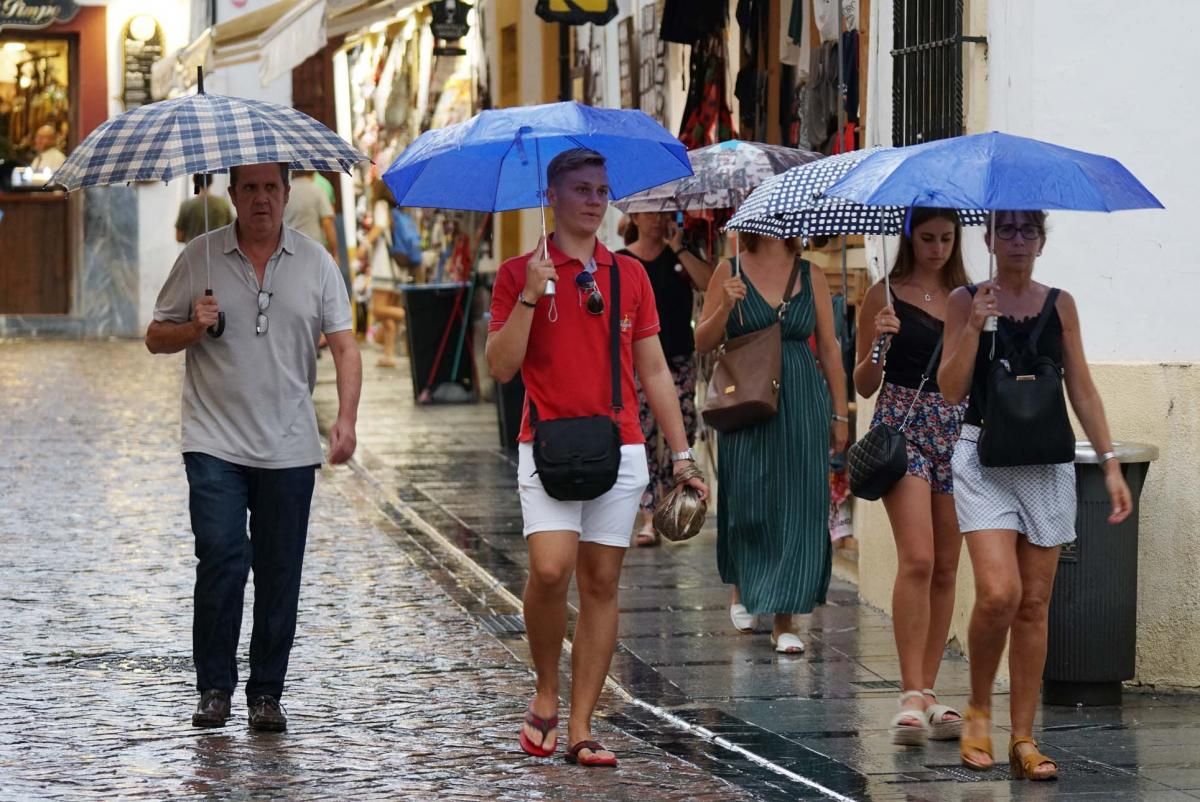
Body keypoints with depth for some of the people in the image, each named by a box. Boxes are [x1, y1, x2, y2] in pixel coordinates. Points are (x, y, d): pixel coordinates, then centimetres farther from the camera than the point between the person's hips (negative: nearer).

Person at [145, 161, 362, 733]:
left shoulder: (315, 263, 7)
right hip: (215, 443, -1)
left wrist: (346, 419, -8)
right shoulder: (200, 257, 4)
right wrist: (193, 328, -12)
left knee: (279, 574, 3)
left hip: (289, 448, 2)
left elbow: (344, 346, 5)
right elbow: (156, 338, 10)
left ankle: (266, 694, 12)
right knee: (221, 557, -13)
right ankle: (214, 688, -2)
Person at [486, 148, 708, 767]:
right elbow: (501, 366, -5)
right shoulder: (520, 274, 2)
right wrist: (529, 296, -16)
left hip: (619, 449, 3)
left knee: (601, 584, 1)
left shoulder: (630, 275, 12)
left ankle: (580, 728, 4)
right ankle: (546, 696, 4)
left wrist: (681, 453, 9)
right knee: (550, 569, -19)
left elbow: (653, 371, 14)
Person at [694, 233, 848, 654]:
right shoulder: (730, 272, 2)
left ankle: (784, 618, -2)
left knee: (798, 506, -4)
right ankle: (742, 591, 32)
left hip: (802, 402, 1)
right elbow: (703, 342, 3)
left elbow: (829, 349, 9)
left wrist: (840, 413, 7)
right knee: (747, 505, 5)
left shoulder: (811, 276, 6)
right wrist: (725, 307, -16)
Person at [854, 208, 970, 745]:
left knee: (946, 569, 5)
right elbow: (864, 384, 2)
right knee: (917, 560, -17)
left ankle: (927, 693, 12)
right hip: (901, 425, -5)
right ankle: (911, 697, -18)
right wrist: (879, 343, -16)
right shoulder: (885, 297, 1)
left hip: (958, 429, 5)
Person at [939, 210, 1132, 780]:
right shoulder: (966, 301, 2)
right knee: (998, 593, -18)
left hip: (1048, 462, 3)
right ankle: (978, 709, 4)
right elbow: (950, 390, -4)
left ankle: (1023, 739, 7)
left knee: (1034, 605, 2)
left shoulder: (1060, 305, 9)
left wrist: (1110, 462, 4)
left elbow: (1082, 391, 10)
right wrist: (974, 326, -16)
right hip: (984, 458, -3)